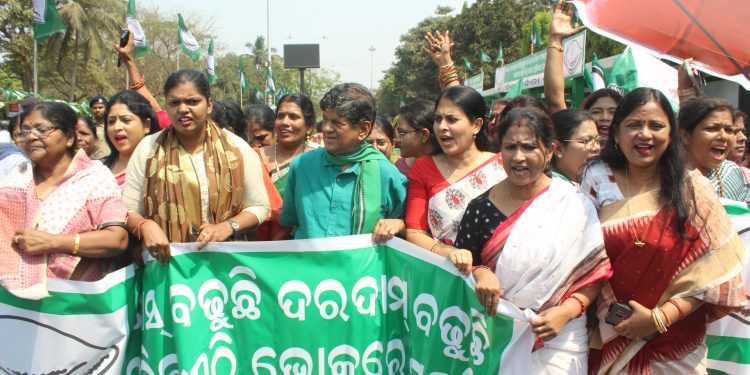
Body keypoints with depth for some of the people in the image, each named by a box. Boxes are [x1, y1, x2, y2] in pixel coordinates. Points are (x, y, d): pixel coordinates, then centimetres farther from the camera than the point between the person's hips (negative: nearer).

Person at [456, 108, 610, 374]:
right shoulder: (481, 208, -2)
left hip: (556, 341, -1)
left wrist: (566, 311, -17)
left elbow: (594, 272, -3)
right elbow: (460, 267, 4)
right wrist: (478, 273, -17)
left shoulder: (575, 206, -6)